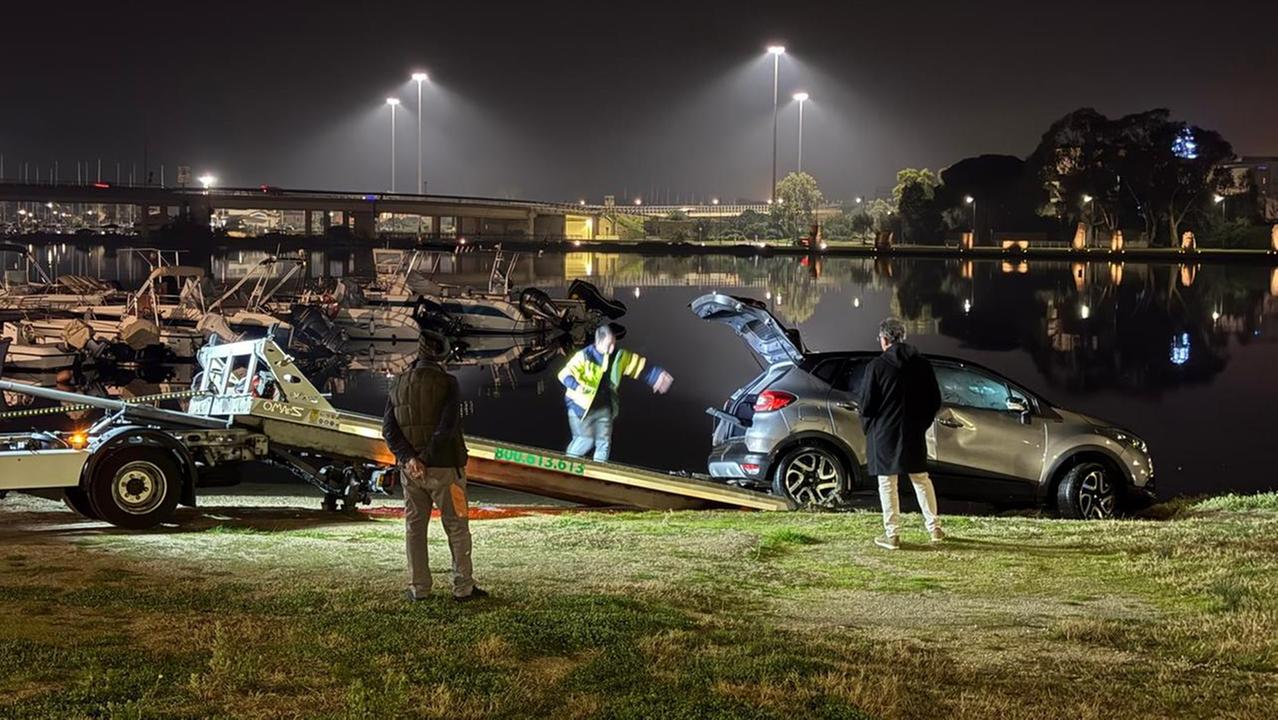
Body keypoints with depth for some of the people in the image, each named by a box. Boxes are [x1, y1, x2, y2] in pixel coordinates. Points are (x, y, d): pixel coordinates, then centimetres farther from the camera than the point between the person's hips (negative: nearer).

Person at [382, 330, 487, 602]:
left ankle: (418, 588, 12)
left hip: (411, 469, 4)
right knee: (457, 527, 4)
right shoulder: (448, 383, -9)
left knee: (415, 527, 11)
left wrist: (409, 459, -13)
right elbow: (447, 426, -21)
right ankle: (463, 587, 5)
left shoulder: (398, 385, 5)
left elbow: (389, 430, -4)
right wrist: (426, 457, -16)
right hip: (444, 467, -4)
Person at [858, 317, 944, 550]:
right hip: (914, 434, 4)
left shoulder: (877, 366, -12)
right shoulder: (922, 364, 3)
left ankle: (891, 535, 3)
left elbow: (867, 403, -10)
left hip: (884, 434, -4)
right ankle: (934, 528, 18)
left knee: (887, 485, 2)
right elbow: (935, 400, 8)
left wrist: (869, 427, 8)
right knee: (921, 479, 16)